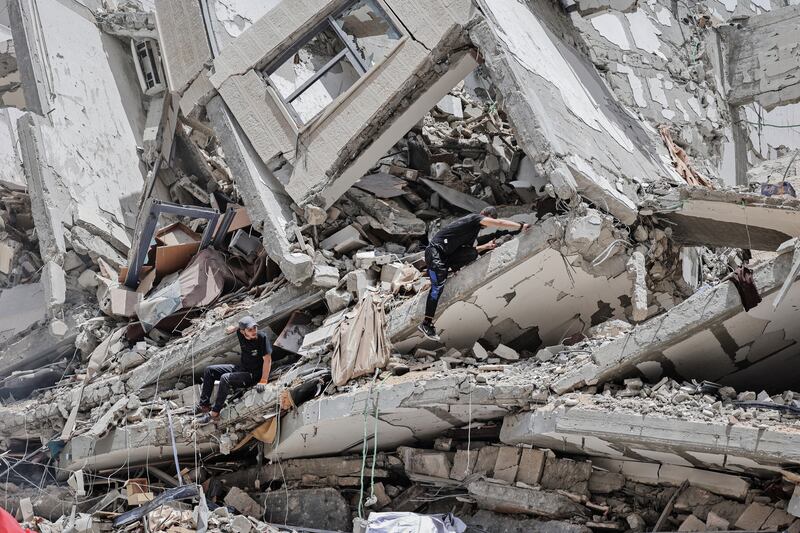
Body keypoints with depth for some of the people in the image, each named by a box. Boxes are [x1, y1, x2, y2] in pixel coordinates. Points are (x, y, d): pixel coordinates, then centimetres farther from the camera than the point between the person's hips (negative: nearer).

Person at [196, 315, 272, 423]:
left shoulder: (262, 337, -23)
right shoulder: (241, 333, -7)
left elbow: (267, 360, -23)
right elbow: (228, 330, 20)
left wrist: (263, 381, -27)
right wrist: (236, 327, 0)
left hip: (254, 375, -8)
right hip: (241, 368, 8)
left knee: (225, 378, -30)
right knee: (209, 371, 5)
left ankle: (215, 413, -23)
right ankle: (204, 405, 8)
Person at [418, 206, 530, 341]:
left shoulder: (474, 229, 20)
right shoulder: (474, 219, -7)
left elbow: (469, 250, 21)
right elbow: (499, 223, -16)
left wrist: (486, 246, 12)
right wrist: (521, 226, -14)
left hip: (445, 255, 8)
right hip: (435, 250, -8)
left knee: (472, 254, -11)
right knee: (438, 286, -15)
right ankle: (426, 324, -13)